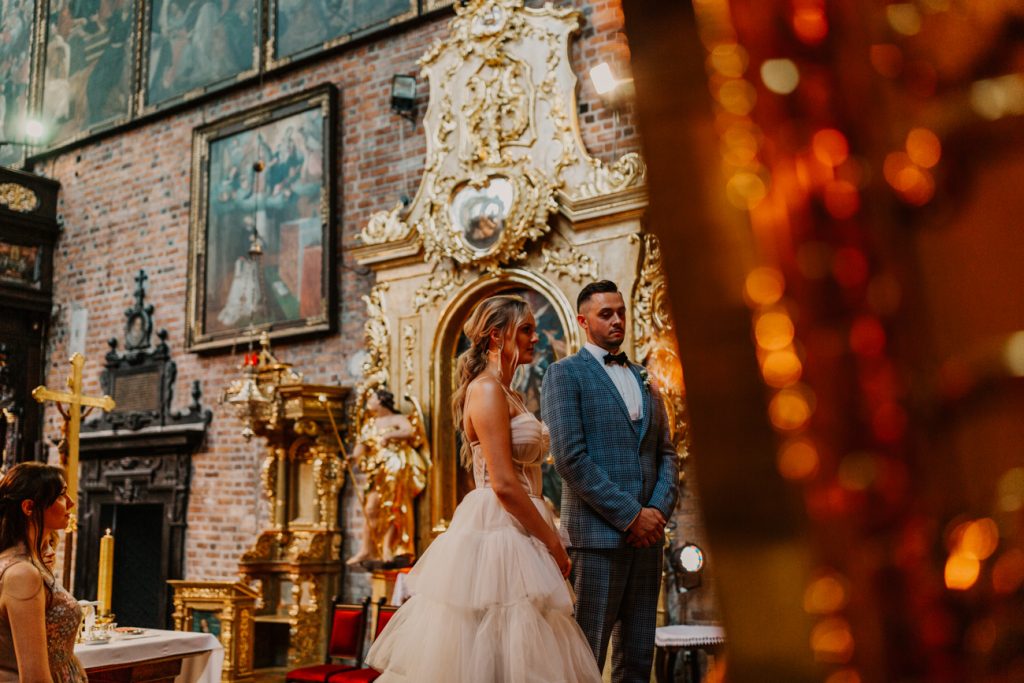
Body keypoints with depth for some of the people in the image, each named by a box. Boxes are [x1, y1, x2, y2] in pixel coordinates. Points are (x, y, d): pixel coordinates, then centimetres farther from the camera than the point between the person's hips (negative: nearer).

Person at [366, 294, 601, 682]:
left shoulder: (510, 396, 17)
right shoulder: (487, 390, -12)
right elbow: (503, 484, -19)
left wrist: (546, 539, 13)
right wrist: (553, 543, -12)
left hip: (514, 531, 9)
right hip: (496, 532, -9)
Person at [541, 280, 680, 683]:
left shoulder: (642, 379, 19)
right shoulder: (564, 374, -1)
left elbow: (666, 453, 16)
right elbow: (570, 457, -12)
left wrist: (659, 509, -3)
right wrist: (630, 515, -13)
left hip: (646, 533, 6)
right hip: (598, 533, -6)